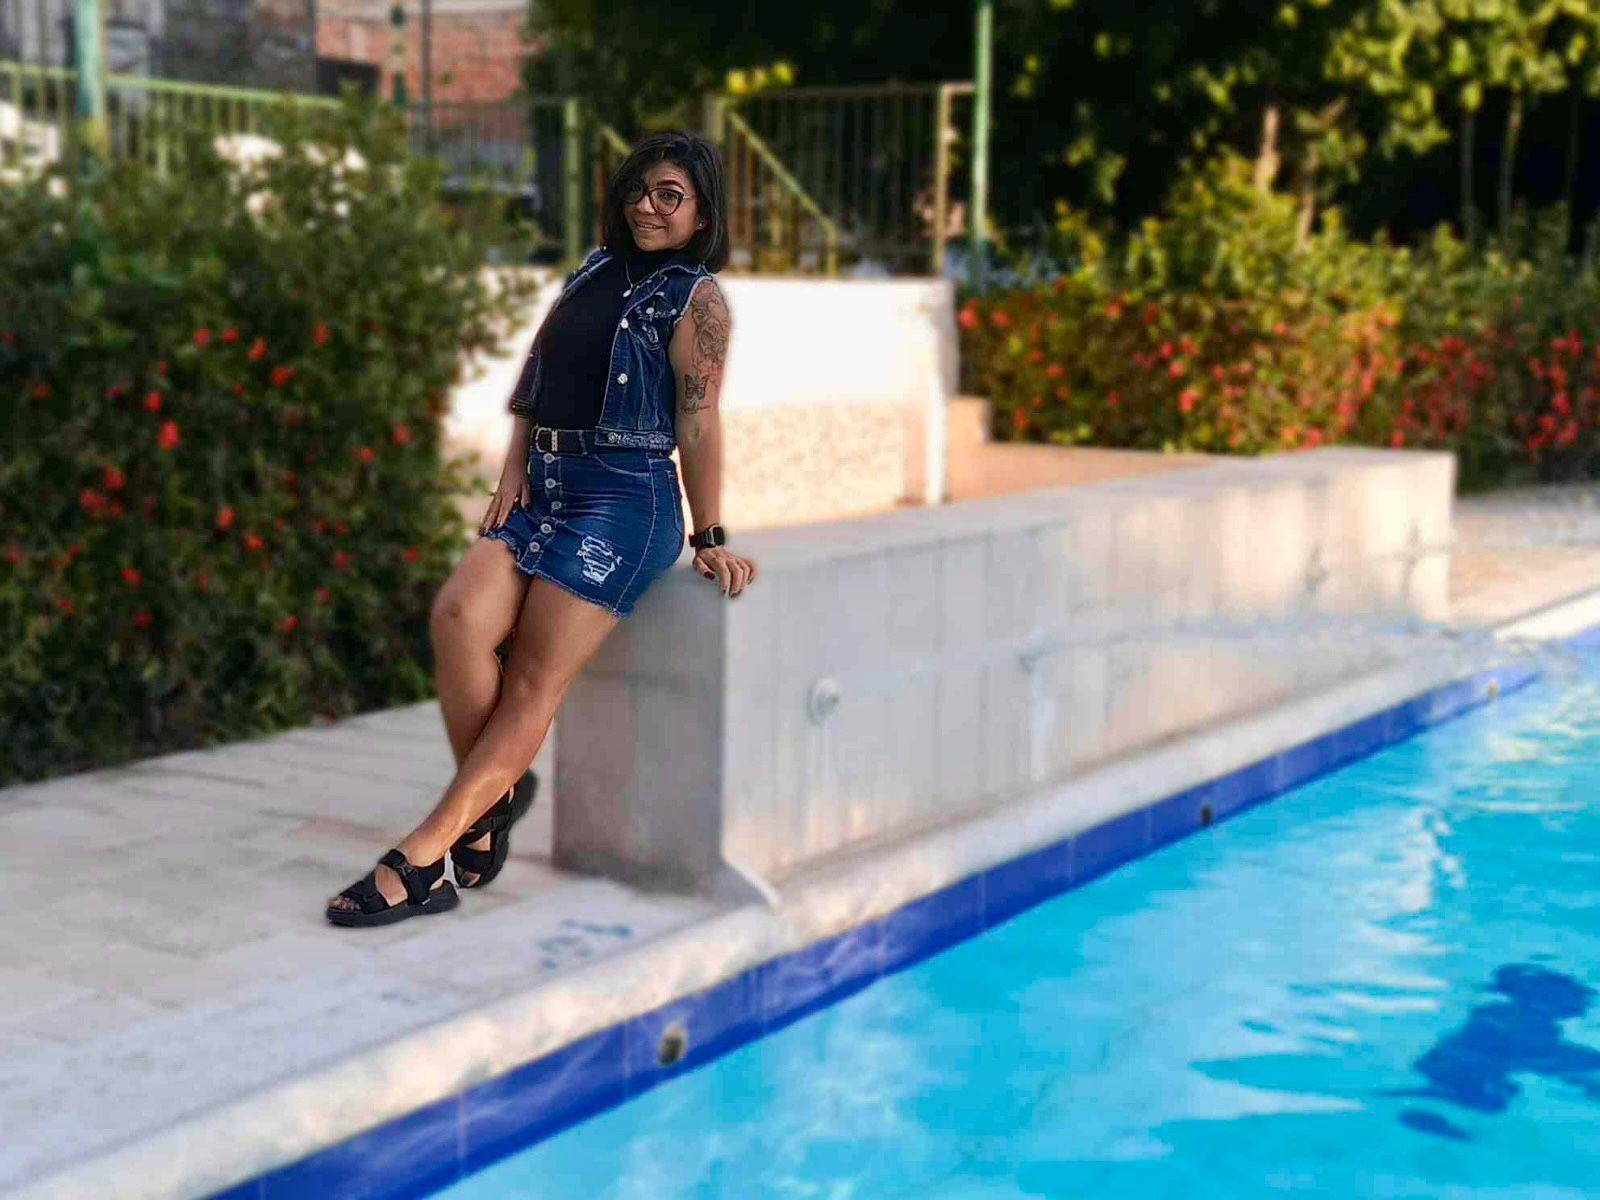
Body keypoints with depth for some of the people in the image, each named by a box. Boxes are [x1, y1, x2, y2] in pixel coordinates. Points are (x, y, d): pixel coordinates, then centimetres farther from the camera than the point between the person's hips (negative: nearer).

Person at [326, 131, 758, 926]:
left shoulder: (697, 297, -1)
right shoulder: (593, 271, 19)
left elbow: (698, 423, -6)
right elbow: (534, 380, 18)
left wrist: (708, 539, -6)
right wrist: (514, 470, 4)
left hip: (626, 499, -6)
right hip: (543, 489, 6)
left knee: (536, 677, -12)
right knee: (457, 615, -18)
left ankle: (422, 858, -14)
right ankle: (492, 796, -3)